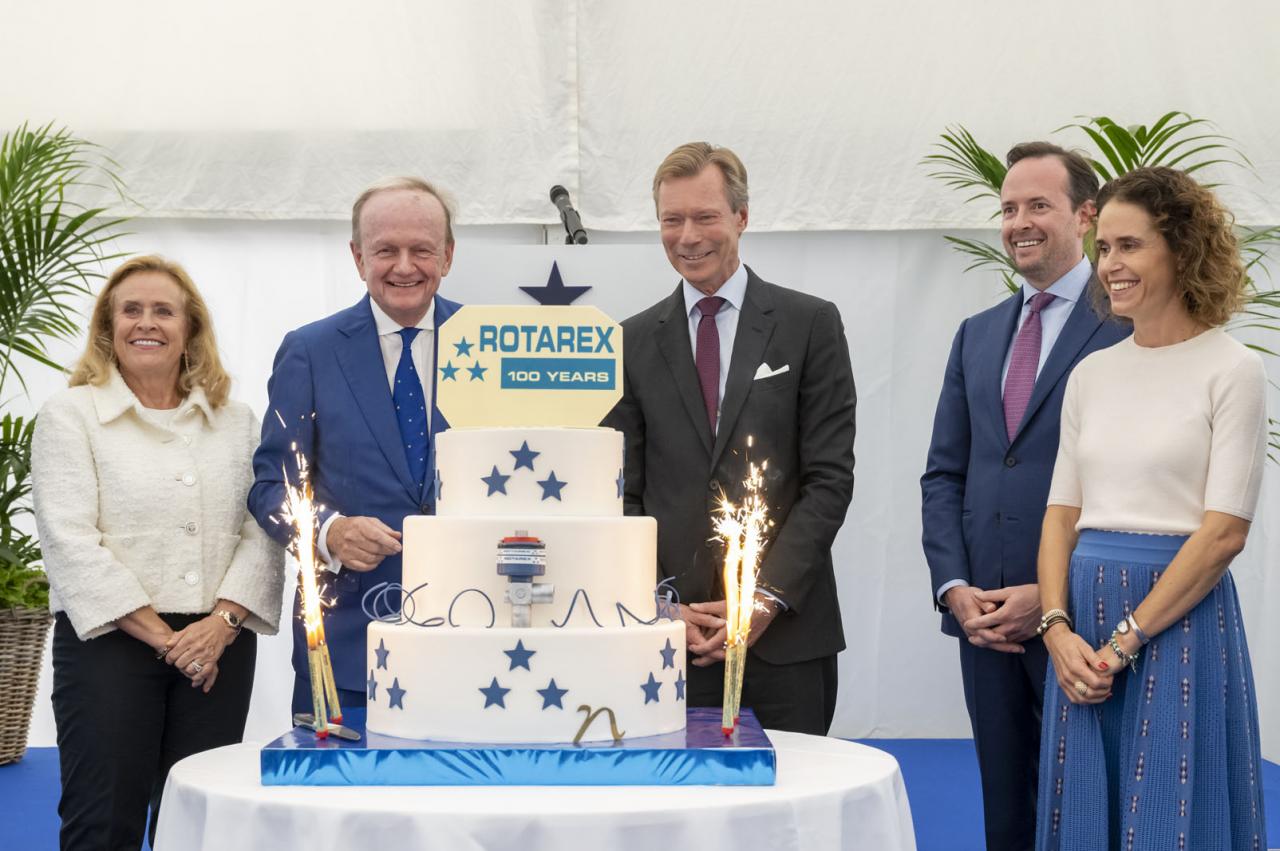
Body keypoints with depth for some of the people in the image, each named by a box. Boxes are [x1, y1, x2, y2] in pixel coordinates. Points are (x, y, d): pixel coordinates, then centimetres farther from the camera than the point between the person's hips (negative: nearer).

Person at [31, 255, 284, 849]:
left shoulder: (237, 422, 13)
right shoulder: (70, 415, 2)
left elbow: (262, 533, 6)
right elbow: (70, 540, -7)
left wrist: (222, 623, -11)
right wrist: (161, 637, -13)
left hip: (219, 645, 3)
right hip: (110, 641, -3)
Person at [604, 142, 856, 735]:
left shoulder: (810, 324, 3)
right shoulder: (634, 342, 10)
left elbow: (829, 477, -2)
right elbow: (624, 493, 8)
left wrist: (769, 597, -10)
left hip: (787, 632, -1)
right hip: (670, 636, 2)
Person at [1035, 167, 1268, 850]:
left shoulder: (1232, 370, -6)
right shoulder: (1091, 374, 10)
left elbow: (1224, 533, -12)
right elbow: (1061, 513, 9)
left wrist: (1124, 642, -15)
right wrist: (1057, 628, -7)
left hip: (1179, 621, -5)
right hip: (1083, 622, 5)